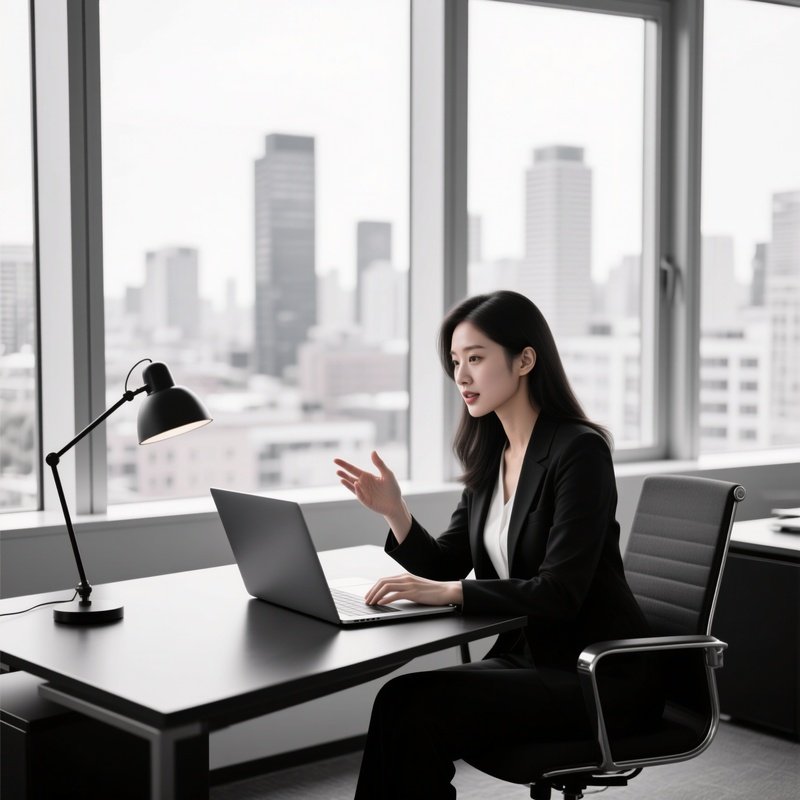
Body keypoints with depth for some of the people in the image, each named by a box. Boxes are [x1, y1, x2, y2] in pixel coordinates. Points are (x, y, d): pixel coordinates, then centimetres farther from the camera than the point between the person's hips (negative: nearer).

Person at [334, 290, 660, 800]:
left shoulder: (580, 451, -16)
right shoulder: (489, 453, 8)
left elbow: (559, 593, -23)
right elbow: (445, 566, 8)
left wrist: (449, 592, -30)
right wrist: (395, 511, -9)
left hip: (598, 675, -7)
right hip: (524, 655, 7)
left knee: (415, 710, -23)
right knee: (402, 702, -19)